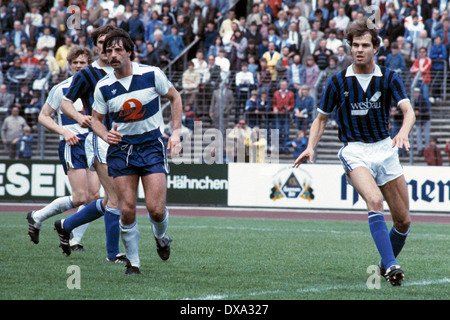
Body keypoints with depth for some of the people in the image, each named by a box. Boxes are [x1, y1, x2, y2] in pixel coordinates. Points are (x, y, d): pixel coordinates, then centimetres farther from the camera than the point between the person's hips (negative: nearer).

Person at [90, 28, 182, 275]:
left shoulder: (152, 75, -7)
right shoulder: (103, 87, -3)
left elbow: (175, 98, 7)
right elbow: (96, 119, 9)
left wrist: (176, 132, 1)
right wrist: (105, 134, -13)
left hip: (151, 145, -1)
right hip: (121, 148, 1)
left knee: (156, 209, -11)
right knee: (127, 211, -6)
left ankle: (160, 237, 25)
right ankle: (133, 261, 12)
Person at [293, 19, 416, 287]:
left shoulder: (389, 78, -1)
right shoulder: (338, 82, -1)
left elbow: (408, 110, -15)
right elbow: (322, 118, 10)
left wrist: (404, 131, -37)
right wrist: (311, 147, -6)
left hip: (384, 148, 2)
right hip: (354, 151, -2)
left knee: (403, 220, 3)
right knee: (374, 200, -30)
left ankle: (386, 266, 29)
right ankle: (391, 266, -34)